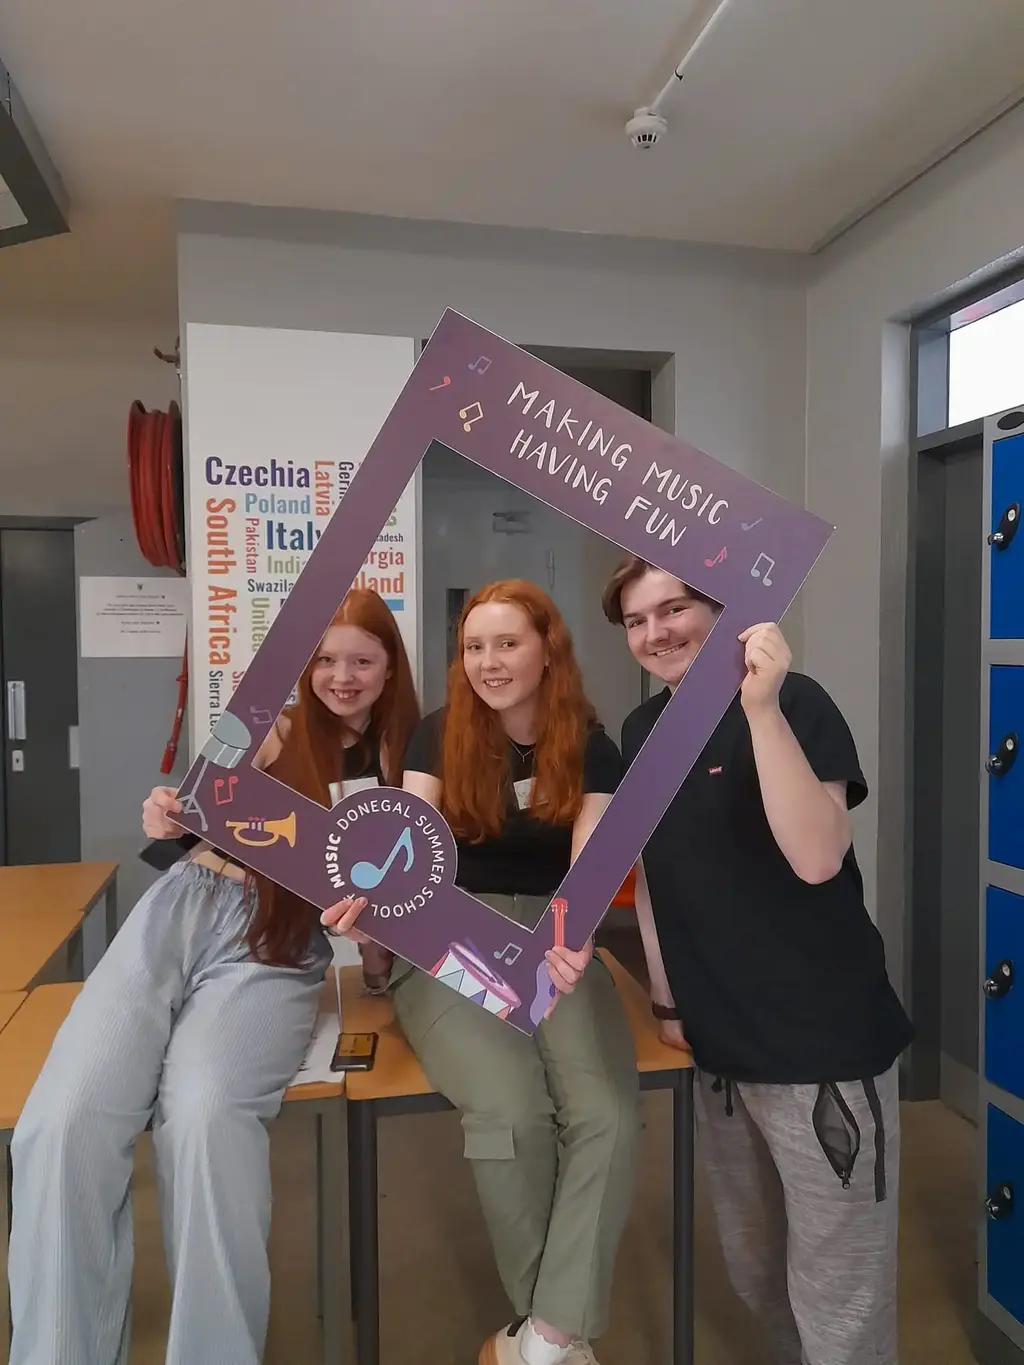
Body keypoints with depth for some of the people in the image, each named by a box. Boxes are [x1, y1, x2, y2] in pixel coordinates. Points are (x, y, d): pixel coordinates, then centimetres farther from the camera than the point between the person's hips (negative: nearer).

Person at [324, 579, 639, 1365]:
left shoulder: (591, 749, 2)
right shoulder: (440, 737, 1)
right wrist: (373, 894, -33)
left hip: (553, 943, 2)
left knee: (609, 1115, -24)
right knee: (512, 1112, -26)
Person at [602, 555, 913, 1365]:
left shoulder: (795, 705, -15)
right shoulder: (641, 733, 5)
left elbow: (817, 858, -28)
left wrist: (762, 707, -34)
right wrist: (666, 999, 9)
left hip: (826, 1047, -6)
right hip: (718, 1047, 7)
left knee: (835, 1297, 6)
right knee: (754, 1270, 24)